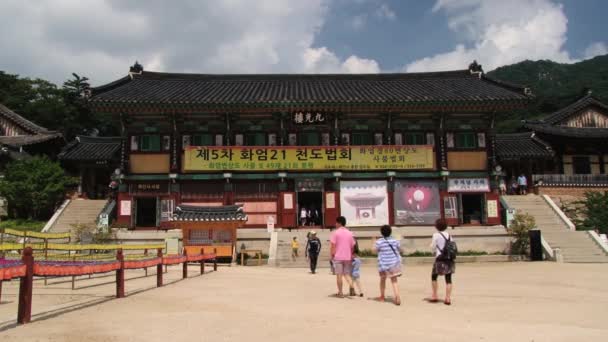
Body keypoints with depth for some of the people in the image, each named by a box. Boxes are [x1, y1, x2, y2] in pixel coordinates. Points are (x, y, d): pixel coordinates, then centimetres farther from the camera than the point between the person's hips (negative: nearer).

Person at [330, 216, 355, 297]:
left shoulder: (335, 232, -6)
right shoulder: (349, 233, 9)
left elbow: (333, 245, -10)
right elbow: (352, 246, 11)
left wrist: (332, 255, -1)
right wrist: (351, 255, 20)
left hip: (338, 257, -4)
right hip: (347, 257, 4)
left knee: (339, 275, 3)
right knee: (347, 274, 11)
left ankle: (340, 292, 5)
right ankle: (351, 286, -11)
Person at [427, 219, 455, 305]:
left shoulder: (436, 235, -8)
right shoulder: (448, 235, 8)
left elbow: (433, 248, -4)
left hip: (440, 259, -4)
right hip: (449, 259, 4)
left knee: (434, 276, 12)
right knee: (448, 279, 5)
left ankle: (434, 296, 14)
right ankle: (448, 298, 3)